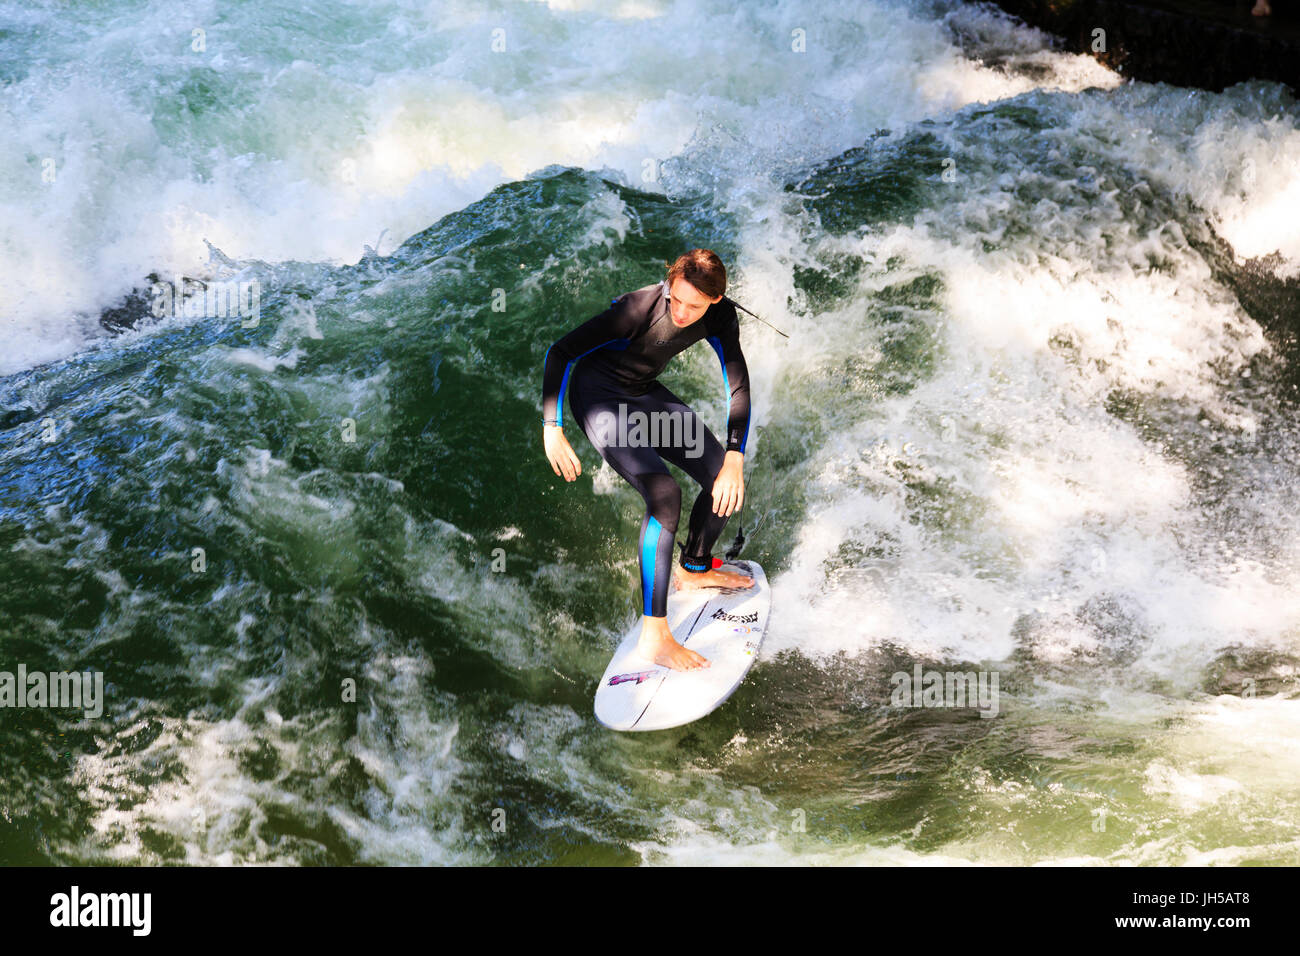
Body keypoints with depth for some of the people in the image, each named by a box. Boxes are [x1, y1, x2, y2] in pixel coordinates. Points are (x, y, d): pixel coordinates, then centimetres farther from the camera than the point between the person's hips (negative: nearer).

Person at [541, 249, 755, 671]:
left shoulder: (720, 316, -15)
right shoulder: (639, 307, -32)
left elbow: (737, 388, -8)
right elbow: (559, 353, -26)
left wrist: (734, 460, -19)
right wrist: (552, 429, -30)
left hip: (643, 394, 7)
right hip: (597, 394, -7)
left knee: (726, 484, 2)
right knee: (664, 494, -27)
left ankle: (693, 570, 32)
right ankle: (653, 634, -25)